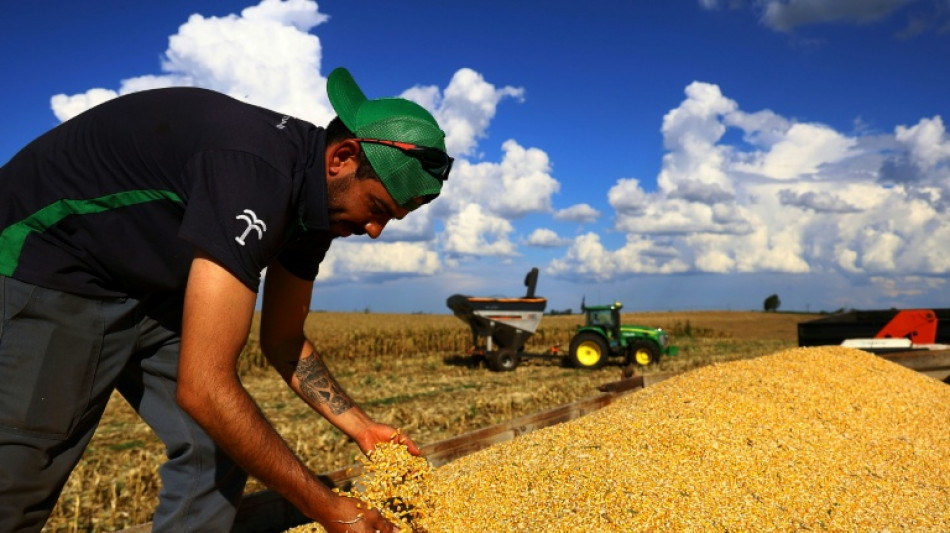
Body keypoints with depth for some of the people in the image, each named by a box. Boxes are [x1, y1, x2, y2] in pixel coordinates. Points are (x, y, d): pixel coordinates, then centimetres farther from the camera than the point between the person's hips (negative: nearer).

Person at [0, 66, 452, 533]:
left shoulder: (316, 199, -5)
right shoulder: (253, 174, -35)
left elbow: (282, 341, 6)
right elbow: (203, 388, -37)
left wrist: (362, 428, -3)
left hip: (146, 285, 8)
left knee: (220, 448, -1)